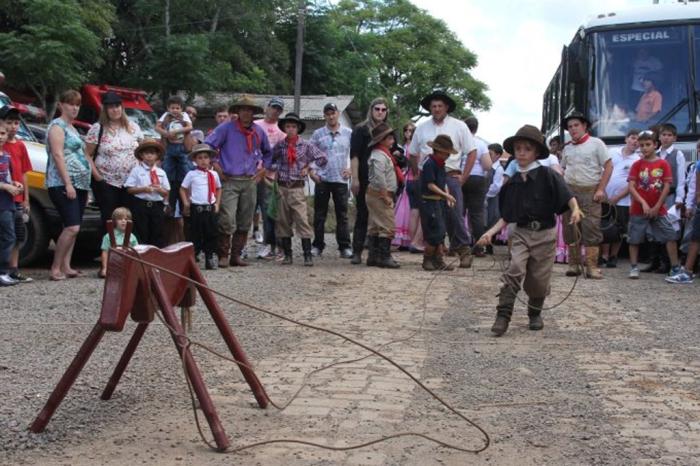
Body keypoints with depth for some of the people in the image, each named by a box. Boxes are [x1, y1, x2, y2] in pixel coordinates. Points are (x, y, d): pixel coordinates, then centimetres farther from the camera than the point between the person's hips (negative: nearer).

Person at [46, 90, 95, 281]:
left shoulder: (73, 129, 23)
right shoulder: (57, 126, -4)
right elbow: (58, 156, -14)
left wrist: (86, 187, 23)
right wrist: (68, 183, -21)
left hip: (79, 185, 9)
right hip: (63, 184, -9)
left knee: (72, 228, 6)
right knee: (72, 227, -17)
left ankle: (66, 267, 9)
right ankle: (55, 269, -12)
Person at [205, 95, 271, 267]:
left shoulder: (259, 131, 12)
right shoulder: (226, 128, -2)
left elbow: (268, 152, 28)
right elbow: (208, 145, -2)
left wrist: (263, 169, 17)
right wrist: (215, 165, -4)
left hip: (250, 182, 5)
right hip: (230, 181, -5)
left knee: (245, 222, 6)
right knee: (227, 220, -14)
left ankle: (236, 255, 15)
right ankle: (223, 256, -4)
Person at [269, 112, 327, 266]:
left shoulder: (306, 146, 1)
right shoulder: (279, 146, 6)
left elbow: (323, 159, 1)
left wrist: (308, 167, -4)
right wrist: (275, 168, 1)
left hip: (297, 188, -3)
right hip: (282, 187, 3)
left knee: (302, 220, -9)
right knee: (283, 221, 5)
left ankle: (307, 255, -8)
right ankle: (287, 254, 14)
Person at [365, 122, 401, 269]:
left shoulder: (383, 154, 17)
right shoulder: (379, 156, -17)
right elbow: (379, 179, -25)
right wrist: (385, 197, -21)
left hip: (374, 195, 11)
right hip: (380, 195, -11)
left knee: (374, 226, 12)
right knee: (388, 226, -9)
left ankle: (373, 256, 18)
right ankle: (384, 257, -7)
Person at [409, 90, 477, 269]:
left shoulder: (459, 126, 4)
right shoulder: (422, 128, 12)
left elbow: (472, 153, 3)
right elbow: (413, 154, 18)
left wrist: (463, 177, -3)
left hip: (450, 176, -3)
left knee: (454, 214, -10)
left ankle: (464, 250, -1)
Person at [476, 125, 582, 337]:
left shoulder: (546, 175, -7)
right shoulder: (512, 182, 5)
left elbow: (567, 196, -18)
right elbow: (507, 216, 11)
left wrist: (575, 210, -38)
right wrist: (491, 232, 2)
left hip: (544, 234, -2)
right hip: (521, 233, 2)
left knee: (539, 279, 5)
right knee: (515, 270, -18)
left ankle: (535, 313, 31)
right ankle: (503, 316, -16)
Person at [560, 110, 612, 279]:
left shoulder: (596, 143, -1)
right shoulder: (567, 148, 12)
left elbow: (608, 166, -3)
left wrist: (601, 189, -10)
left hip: (590, 192, -5)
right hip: (569, 191, 5)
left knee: (591, 229, -7)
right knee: (570, 229, 5)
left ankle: (592, 267, -4)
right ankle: (573, 264, 13)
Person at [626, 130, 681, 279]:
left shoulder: (663, 164, -1)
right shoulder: (637, 165, 2)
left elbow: (667, 186, -4)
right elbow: (631, 187, -5)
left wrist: (657, 207, -9)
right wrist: (643, 203, -16)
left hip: (658, 209, 0)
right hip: (638, 209, 1)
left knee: (670, 236, -5)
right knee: (634, 239, 2)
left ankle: (675, 268, 1)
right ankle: (634, 267, 13)